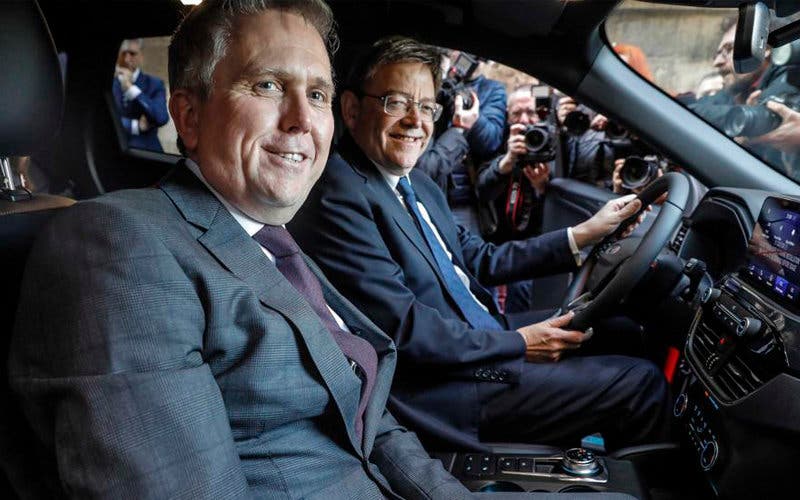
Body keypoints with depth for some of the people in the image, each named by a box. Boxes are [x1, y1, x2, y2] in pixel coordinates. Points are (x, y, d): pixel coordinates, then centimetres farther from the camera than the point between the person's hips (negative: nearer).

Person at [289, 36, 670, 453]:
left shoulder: (418, 185, 10)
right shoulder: (338, 197, -20)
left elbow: (479, 260, 11)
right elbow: (403, 329, -23)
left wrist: (583, 234, 6)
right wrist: (517, 344, -15)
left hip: (486, 335, 10)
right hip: (442, 389, -10)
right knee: (642, 383, -8)